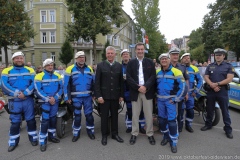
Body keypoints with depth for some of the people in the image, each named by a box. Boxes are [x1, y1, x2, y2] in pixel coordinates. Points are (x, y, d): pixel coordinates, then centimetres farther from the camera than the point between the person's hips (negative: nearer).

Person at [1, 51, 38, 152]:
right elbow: (5, 86, -10)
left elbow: (34, 84, -7)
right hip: (14, 101, 0)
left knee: (30, 120, 10)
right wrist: (17, 94, -20)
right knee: (15, 122, 10)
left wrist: (25, 93, -20)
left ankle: (33, 137, 27)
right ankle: (13, 142, 26)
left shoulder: (30, 70, 4)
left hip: (28, 100, 1)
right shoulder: (7, 71, 1)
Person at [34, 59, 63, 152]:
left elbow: (61, 88, 3)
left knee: (53, 119, 15)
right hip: (45, 102, -4)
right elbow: (38, 90, -10)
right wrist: (48, 99, -17)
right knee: (45, 120, -7)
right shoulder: (39, 76, -4)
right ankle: (43, 142, 2)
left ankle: (51, 136, 31)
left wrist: (55, 98, -11)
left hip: (55, 101, 5)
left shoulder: (57, 76, 8)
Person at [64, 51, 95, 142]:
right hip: (76, 97, -2)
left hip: (88, 96, 2)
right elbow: (66, 84, -2)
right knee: (77, 115, 9)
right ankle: (76, 133, 25)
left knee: (89, 114, 9)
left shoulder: (89, 69, 7)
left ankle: (90, 131, 27)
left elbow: (93, 82, 10)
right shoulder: (70, 69, -2)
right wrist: (67, 97, -6)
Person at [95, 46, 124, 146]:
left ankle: (115, 134, 27)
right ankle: (104, 135, 22)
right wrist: (98, 95, -11)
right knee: (104, 116, 7)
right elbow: (97, 82, -4)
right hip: (104, 95, -2)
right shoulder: (100, 65, -1)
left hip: (115, 96, 2)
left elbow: (121, 82, 6)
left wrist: (121, 95, 3)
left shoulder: (119, 66, 6)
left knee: (114, 115, 12)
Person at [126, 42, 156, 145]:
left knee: (149, 114, 7)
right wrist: (138, 87, -14)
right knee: (135, 114, 8)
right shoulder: (131, 62, 5)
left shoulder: (150, 62, 7)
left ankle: (150, 134, 22)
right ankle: (134, 134, 22)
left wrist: (145, 86, -15)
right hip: (135, 92, 0)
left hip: (148, 91, 0)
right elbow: (128, 77, -3)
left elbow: (153, 76, -1)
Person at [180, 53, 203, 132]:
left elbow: (200, 80, 7)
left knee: (190, 110, 9)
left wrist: (196, 91, 0)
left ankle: (188, 125, 27)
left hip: (190, 93, 3)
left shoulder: (194, 68, 5)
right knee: (180, 110, 3)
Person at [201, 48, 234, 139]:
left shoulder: (229, 66, 0)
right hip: (211, 91, 3)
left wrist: (217, 84, -18)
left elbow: (229, 79, -10)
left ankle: (228, 129, 13)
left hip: (223, 91, -3)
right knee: (209, 109, 13)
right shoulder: (210, 66, 9)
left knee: (225, 111, 3)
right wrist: (212, 85, -15)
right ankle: (208, 124, 28)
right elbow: (206, 77, 2)